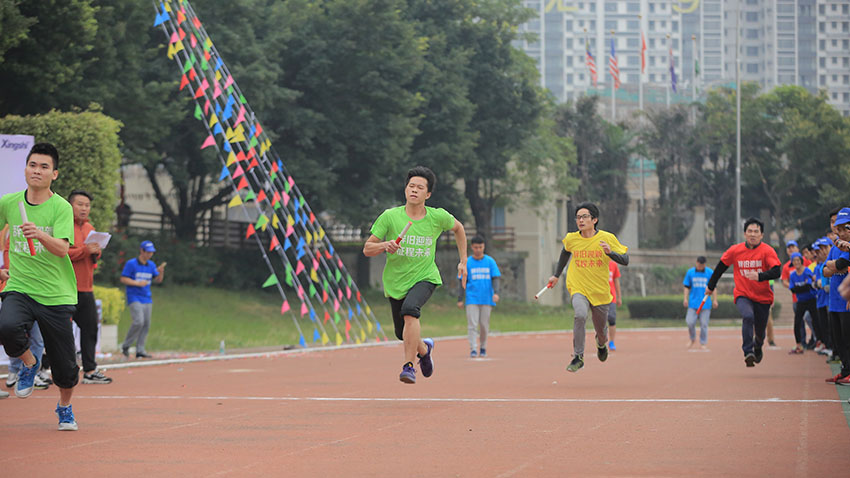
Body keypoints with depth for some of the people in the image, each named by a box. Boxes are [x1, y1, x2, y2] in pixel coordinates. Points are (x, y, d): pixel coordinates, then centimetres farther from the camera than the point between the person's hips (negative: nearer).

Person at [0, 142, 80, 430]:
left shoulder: (62, 208, -6)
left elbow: (62, 249, -21)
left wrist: (40, 235, -38)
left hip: (56, 295, -1)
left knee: (65, 368, 1)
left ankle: (65, 407, 33)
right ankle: (29, 363, 0)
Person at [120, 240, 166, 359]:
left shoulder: (151, 265, 12)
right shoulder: (131, 264, -5)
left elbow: (158, 280, 13)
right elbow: (123, 279, -6)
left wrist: (161, 272, -8)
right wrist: (137, 283, -17)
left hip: (147, 299, 6)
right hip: (134, 298, -6)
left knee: (146, 324, 1)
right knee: (139, 321, -20)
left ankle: (140, 350, 5)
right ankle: (126, 346, -6)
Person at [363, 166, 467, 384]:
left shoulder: (438, 217, -6)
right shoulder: (390, 216, -9)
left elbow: (458, 228, 17)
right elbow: (367, 249, -7)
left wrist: (463, 261, 15)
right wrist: (385, 245, -28)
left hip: (425, 277, -2)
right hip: (395, 282, 2)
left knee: (410, 309, -33)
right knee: (403, 334, 9)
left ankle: (408, 366, -30)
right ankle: (424, 348, 45)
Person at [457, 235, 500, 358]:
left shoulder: (490, 261, 6)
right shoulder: (467, 262, 4)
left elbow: (495, 278, 3)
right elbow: (462, 281, 5)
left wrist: (496, 293, -13)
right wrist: (460, 299, 1)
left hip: (487, 299, 1)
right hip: (472, 298, -1)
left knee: (484, 325, 4)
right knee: (472, 324, -10)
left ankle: (483, 348, 19)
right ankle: (473, 349, -12)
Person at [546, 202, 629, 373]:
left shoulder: (607, 238, -9)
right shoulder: (571, 239, -3)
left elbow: (625, 260, -8)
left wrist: (610, 253, -26)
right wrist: (557, 275, 22)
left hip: (600, 292, 1)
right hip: (578, 288, -1)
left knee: (601, 331, 13)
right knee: (580, 315, -32)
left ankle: (601, 343, 53)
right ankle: (578, 357, -25)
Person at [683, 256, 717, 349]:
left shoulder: (710, 272, 1)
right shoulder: (690, 272, 4)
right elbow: (686, 287, 8)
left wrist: (714, 300, 2)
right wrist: (685, 298, -1)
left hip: (706, 302, -1)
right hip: (693, 302, 1)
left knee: (704, 324, -2)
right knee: (690, 322, -7)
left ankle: (703, 343, 11)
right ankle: (692, 339, 18)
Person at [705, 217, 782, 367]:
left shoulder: (767, 251, -11)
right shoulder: (735, 251, -4)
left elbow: (777, 271, -24)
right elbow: (721, 267, 11)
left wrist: (760, 276, -42)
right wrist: (711, 286, 20)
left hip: (763, 297, 0)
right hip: (742, 295, 0)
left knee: (760, 331, 11)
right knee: (748, 316, -31)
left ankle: (758, 348, 48)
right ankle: (748, 352, -33)